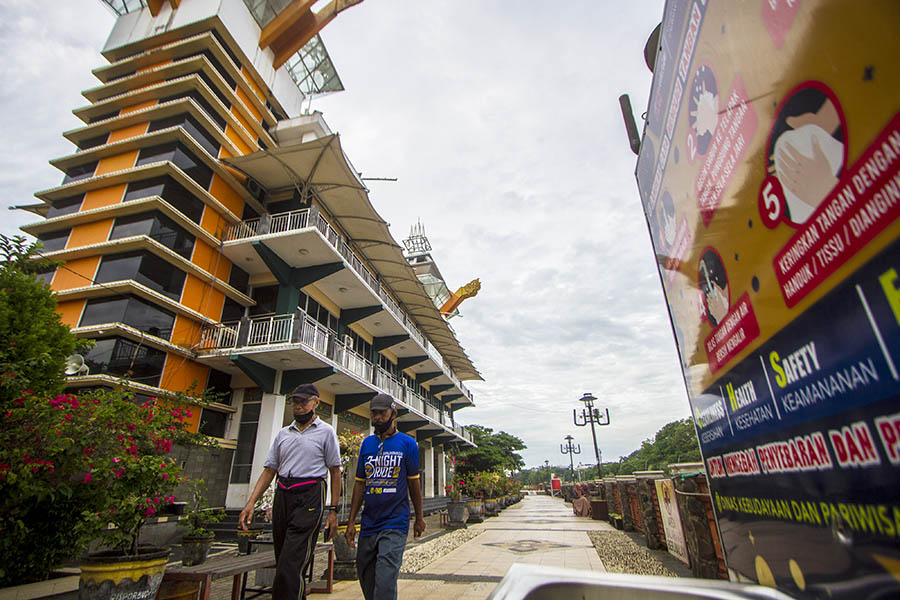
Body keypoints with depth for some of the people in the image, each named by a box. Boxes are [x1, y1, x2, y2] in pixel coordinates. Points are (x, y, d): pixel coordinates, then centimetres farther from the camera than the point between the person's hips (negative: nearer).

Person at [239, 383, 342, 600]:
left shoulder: (325, 431, 1)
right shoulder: (283, 434, 16)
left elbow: (335, 471, 1)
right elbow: (269, 470, 16)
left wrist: (333, 510, -3)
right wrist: (250, 503, 4)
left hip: (309, 496, -6)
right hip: (282, 496, 6)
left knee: (291, 564, -12)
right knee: (282, 563, 13)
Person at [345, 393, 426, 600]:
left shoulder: (407, 443, -3)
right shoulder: (367, 443, 7)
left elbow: (413, 483, 3)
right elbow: (360, 483, 10)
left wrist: (419, 518, 7)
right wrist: (351, 521, 7)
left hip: (395, 523, -4)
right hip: (368, 524, 5)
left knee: (385, 583, -8)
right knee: (365, 575, 14)